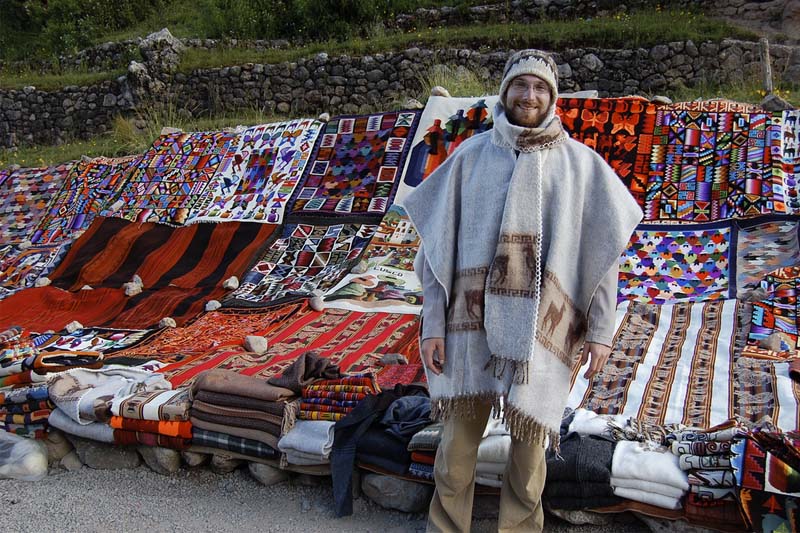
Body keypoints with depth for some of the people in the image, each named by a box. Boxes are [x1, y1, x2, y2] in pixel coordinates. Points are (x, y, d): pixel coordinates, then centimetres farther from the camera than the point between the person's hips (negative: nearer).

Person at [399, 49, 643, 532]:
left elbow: (602, 251, 6)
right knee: (458, 443, 4)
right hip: (473, 321, 0)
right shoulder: (470, 156, 6)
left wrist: (601, 328, 0)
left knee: (529, 442, 9)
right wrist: (432, 324, -2)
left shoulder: (581, 163, 7)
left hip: (541, 329, 0)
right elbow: (437, 243, 3)